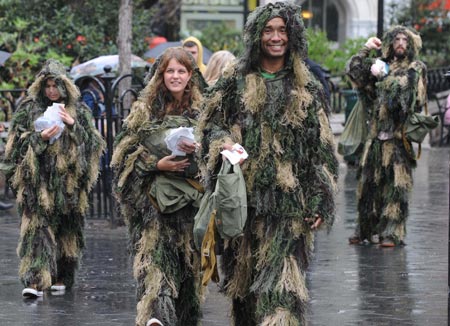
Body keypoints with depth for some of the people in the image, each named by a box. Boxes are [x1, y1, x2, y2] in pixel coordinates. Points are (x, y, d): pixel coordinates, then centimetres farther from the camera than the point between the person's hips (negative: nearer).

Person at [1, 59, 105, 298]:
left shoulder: (78, 111, 9)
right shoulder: (28, 109, 6)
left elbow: (92, 142, 4)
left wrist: (73, 124, -10)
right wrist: (40, 138, -15)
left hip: (68, 180, 2)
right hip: (37, 180, -2)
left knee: (67, 229, 6)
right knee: (37, 226, -12)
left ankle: (61, 277, 19)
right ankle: (35, 280, -18)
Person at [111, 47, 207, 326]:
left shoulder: (203, 110, 9)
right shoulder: (145, 109, 8)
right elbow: (125, 151, 6)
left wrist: (199, 150, -11)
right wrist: (157, 163, -8)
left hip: (192, 197, 1)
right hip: (154, 198, -1)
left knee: (189, 258, 1)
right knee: (155, 253, -17)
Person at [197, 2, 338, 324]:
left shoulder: (306, 88, 5)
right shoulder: (236, 82, 7)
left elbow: (322, 148, 5)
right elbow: (209, 122, 12)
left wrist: (320, 203, -2)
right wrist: (223, 142, -12)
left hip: (289, 199, -2)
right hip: (245, 197, 2)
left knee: (281, 279, -12)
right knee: (243, 272, 9)